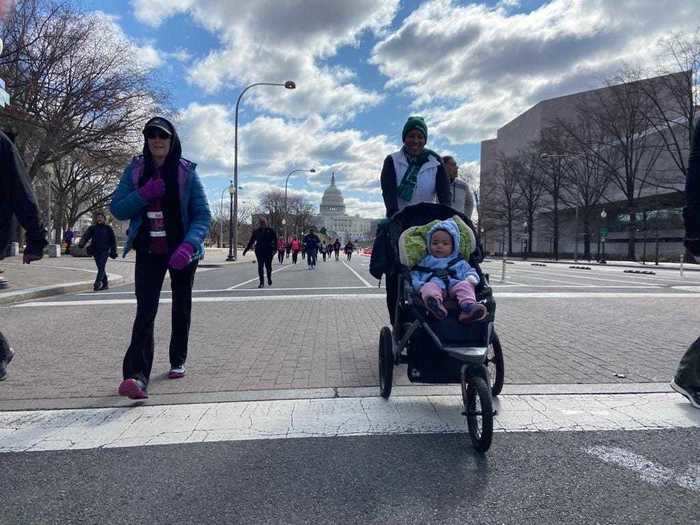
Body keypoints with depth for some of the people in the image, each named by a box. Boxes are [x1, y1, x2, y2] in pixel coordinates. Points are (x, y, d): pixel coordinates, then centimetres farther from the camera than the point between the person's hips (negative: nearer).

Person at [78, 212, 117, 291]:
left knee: (101, 267, -15)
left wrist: (114, 251, 6)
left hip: (105, 250, -3)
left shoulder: (108, 228, 6)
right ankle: (105, 284, 16)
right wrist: (81, 243, -23)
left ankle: (97, 284, -21)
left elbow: (113, 240, 9)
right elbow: (86, 236, -3)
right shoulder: (92, 228, 9)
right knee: (100, 268, 8)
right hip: (96, 251, 3)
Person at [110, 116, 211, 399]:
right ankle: (137, 375, -20)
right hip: (148, 252, 1)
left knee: (181, 307, 13)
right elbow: (116, 209, -2)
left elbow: (202, 215, -14)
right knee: (145, 310, -13)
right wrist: (143, 194, -20)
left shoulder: (186, 172, -7)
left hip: (182, 251, 0)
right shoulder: (135, 170, 0)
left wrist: (188, 246, -31)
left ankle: (178, 360, 32)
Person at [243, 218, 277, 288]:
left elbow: (275, 240, -1)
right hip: (259, 251, 2)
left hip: (268, 251, -1)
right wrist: (246, 250, 9)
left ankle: (269, 279, 30)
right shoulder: (256, 231, 7)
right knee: (260, 267, -2)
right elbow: (251, 241, 11)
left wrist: (274, 249, -14)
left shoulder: (270, 230, 1)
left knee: (268, 266, 4)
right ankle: (261, 282, 2)